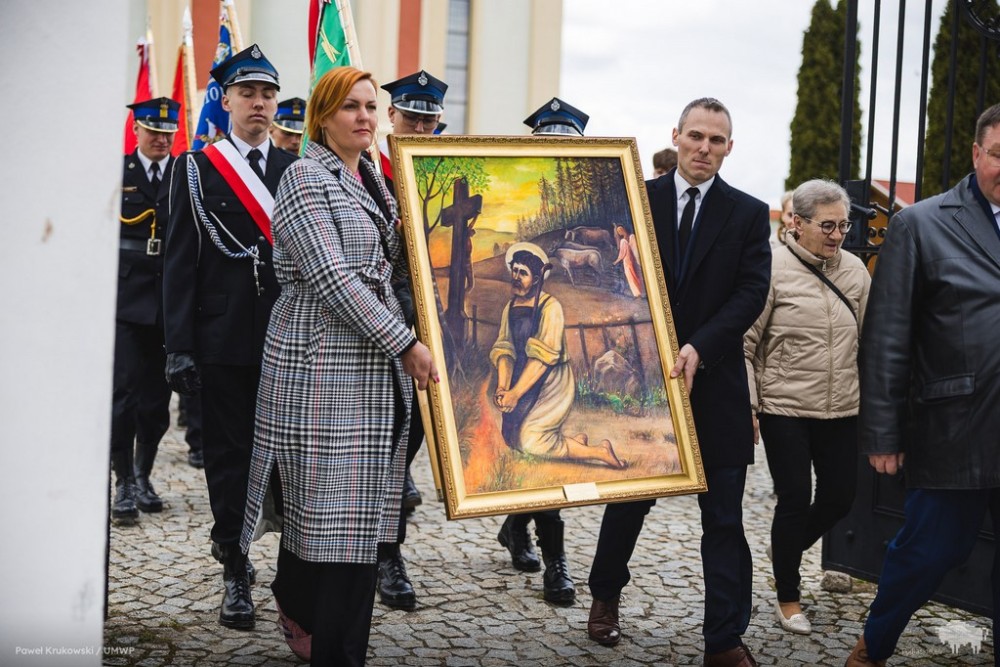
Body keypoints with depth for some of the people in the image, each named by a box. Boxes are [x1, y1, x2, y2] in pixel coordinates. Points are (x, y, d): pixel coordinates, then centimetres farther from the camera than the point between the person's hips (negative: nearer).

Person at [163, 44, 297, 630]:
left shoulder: (297, 169, 10)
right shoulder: (196, 168, 4)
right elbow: (181, 261, 0)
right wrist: (180, 346, -6)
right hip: (224, 336, -1)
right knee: (229, 454, 4)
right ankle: (236, 571, 15)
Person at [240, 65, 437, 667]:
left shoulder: (375, 180, 17)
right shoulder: (306, 177, -6)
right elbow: (330, 277, -16)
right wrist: (406, 344, -17)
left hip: (380, 367, 7)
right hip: (324, 363, -7)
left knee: (358, 512, 11)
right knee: (336, 509, -5)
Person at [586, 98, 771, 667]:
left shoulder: (749, 214, 3)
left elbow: (752, 294, -6)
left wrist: (698, 348, -19)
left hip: (715, 382, 0)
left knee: (724, 517, 3)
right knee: (629, 499, 14)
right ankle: (606, 595, 37)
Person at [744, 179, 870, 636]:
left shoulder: (855, 270, 4)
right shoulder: (773, 269, -9)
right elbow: (745, 342, -7)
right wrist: (747, 405, -9)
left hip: (842, 410, 5)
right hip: (784, 409, -5)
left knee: (839, 496, 9)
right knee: (795, 499, 1)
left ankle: (787, 550, 40)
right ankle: (788, 598, 20)